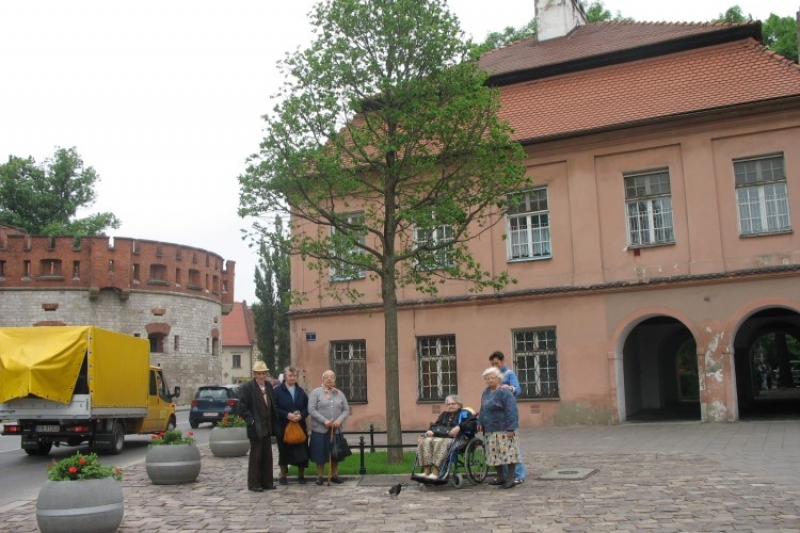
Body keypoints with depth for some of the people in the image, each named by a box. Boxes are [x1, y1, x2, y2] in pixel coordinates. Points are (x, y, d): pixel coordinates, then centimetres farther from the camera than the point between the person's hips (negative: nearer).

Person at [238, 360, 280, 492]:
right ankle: (254, 484, 10)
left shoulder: (268, 386, 9)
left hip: (267, 427, 6)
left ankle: (266, 482, 19)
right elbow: (242, 408, -12)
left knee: (267, 456, 11)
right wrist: (252, 421, -18)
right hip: (256, 428, -6)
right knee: (255, 456, 1)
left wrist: (274, 423, 7)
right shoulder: (247, 387, -10)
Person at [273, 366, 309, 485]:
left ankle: (301, 475, 15)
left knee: (301, 451, 3)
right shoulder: (277, 391, -4)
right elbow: (274, 408, -9)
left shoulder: (301, 391, 10)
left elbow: (307, 407, 7)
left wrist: (301, 415, -12)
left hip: (300, 426, 3)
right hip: (283, 426, -3)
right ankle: (283, 476, 17)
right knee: (284, 451, 4)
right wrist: (286, 415, -19)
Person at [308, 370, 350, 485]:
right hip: (320, 429, -3)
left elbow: (346, 409, 6)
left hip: (336, 429, 3)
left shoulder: (340, 393, 10)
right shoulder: (316, 392, -2)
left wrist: (339, 420, -12)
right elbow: (311, 409, -10)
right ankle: (319, 476, 12)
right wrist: (324, 421, -18)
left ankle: (334, 475, 20)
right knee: (320, 454, 1)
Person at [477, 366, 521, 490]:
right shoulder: (486, 393, 14)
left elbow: (511, 412, -17)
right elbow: (483, 410, 22)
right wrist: (480, 422, 11)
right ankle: (501, 478, 23)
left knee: (507, 453, -6)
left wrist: (511, 428, -21)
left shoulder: (504, 393, -13)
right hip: (491, 430, 9)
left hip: (503, 430, -8)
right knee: (494, 454, 12)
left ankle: (510, 479, -1)